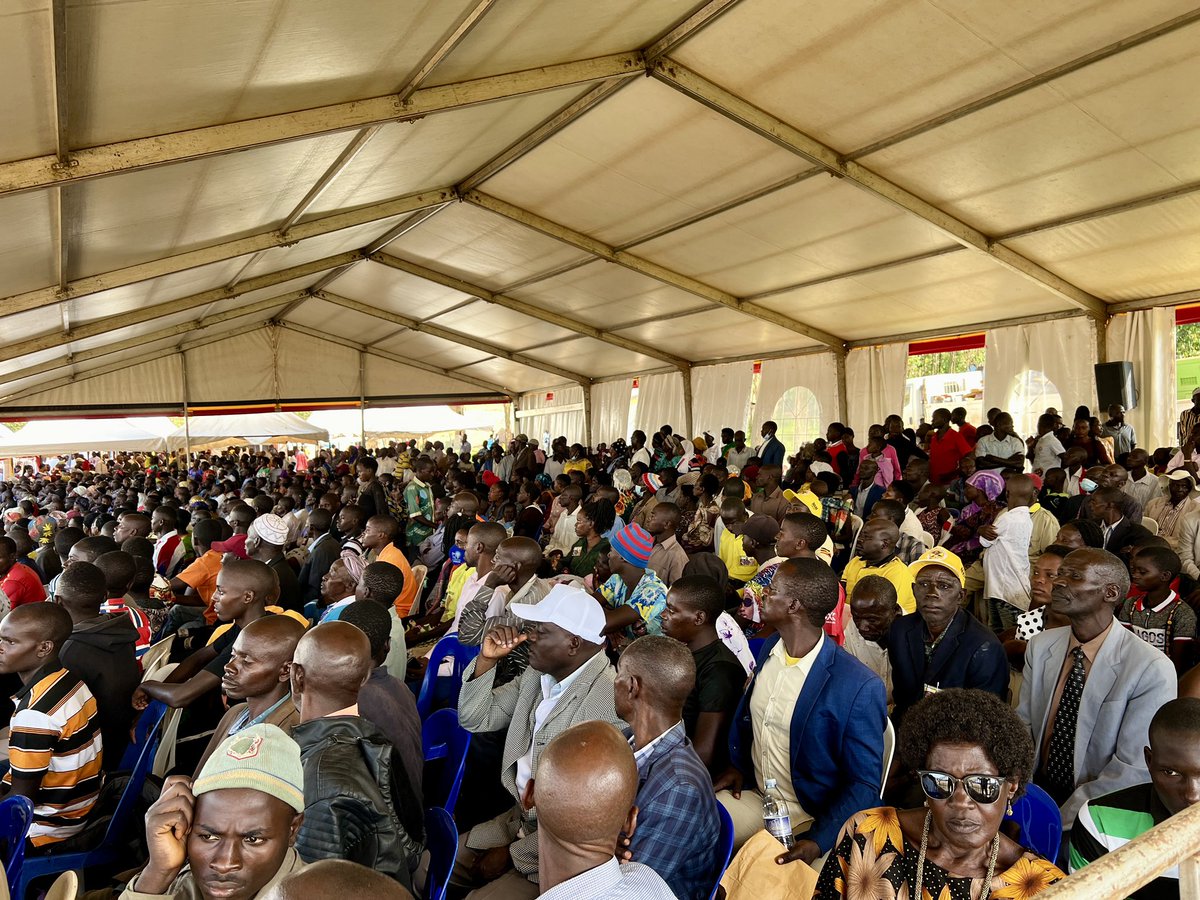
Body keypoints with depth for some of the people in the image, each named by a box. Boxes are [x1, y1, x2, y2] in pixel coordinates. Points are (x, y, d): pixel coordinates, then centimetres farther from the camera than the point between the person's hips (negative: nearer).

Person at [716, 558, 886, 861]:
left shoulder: (860, 687, -23)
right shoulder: (770, 648, -1)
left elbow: (864, 784, -16)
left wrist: (818, 843, -25)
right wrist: (737, 765, 8)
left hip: (809, 821, -6)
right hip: (754, 795, 6)